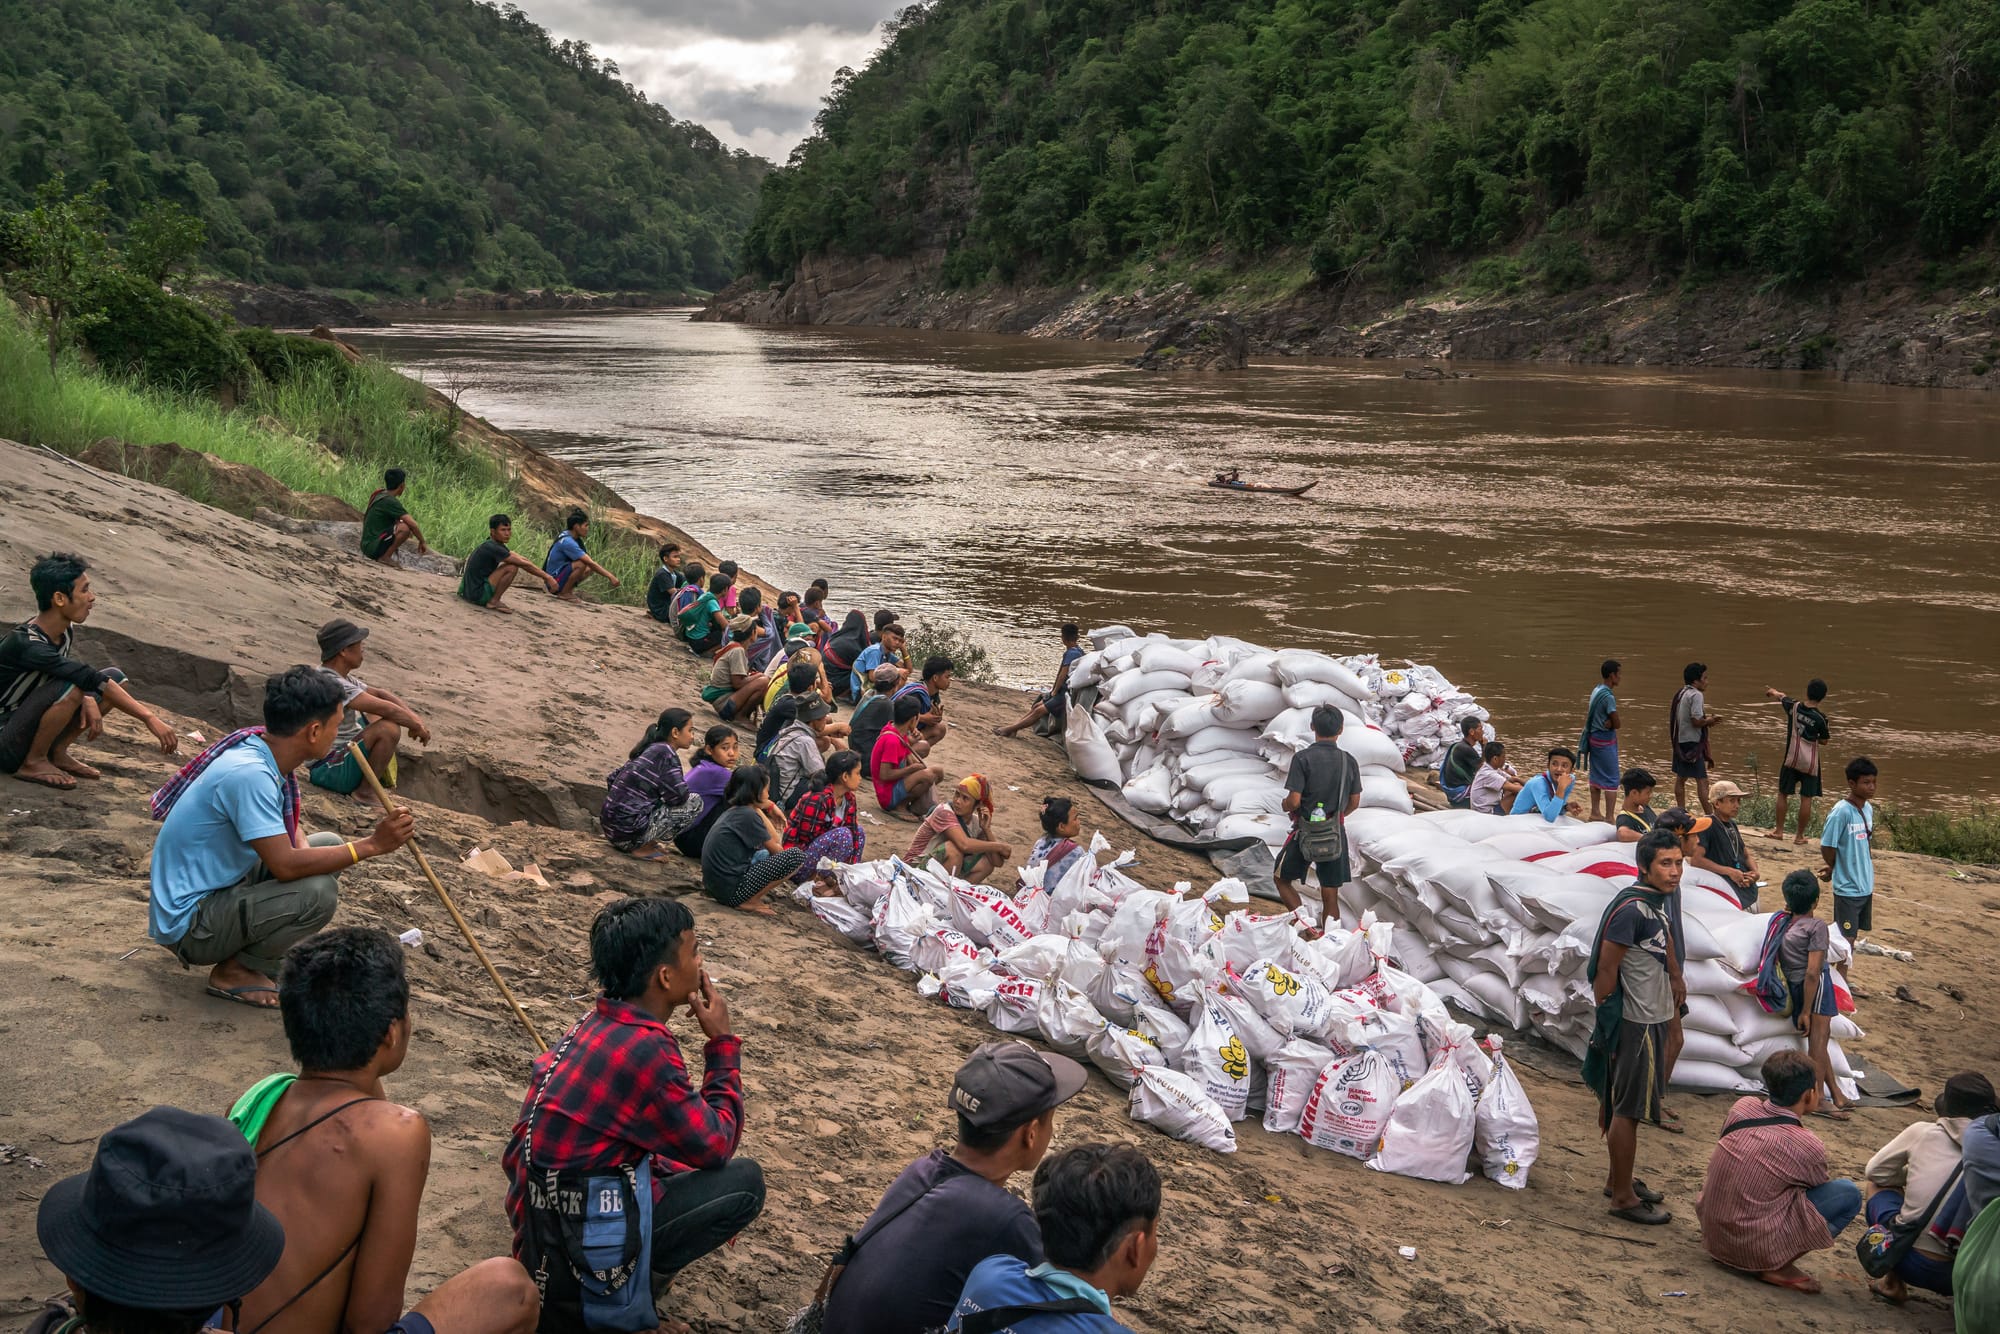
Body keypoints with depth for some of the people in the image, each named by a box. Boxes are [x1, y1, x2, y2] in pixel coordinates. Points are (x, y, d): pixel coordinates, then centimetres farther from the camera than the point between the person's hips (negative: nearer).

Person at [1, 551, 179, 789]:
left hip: (28, 725, 8)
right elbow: (91, 679, -35)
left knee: (116, 678, 0)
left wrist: (88, 699, -12)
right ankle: (32, 763, -12)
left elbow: (76, 673, 13)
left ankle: (57, 752, 4)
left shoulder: (65, 632, -3)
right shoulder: (26, 644, -30)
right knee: (70, 688, -33)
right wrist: (150, 718, -39)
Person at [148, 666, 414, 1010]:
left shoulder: (258, 749, 1)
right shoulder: (248, 774, -28)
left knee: (329, 844, 9)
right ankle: (234, 971, -4)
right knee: (318, 891, -27)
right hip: (188, 925, -10)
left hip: (220, 890, 10)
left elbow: (290, 832, 13)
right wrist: (371, 845, -25)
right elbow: (285, 865, -30)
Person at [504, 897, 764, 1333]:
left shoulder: (603, 1021, 4)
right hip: (572, 1234, -9)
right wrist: (723, 1042, -5)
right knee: (745, 1181, -5)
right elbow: (716, 1146, -11)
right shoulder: (645, 1050, -24)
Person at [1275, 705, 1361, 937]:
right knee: (1330, 896, 11)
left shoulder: (1303, 758, -14)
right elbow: (1354, 803, 7)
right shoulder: (1349, 761, 0)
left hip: (1305, 831, -3)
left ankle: (1306, 925, -2)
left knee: (1283, 879, 16)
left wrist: (1286, 806, 5)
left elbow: (1294, 801, -18)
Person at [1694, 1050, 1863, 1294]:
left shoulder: (1742, 1108, -3)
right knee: (1849, 1194, -1)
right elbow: (1822, 1189, 5)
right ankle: (1779, 1266, -4)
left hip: (1713, 1233, 6)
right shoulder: (1809, 1147, -16)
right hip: (1754, 1248, -6)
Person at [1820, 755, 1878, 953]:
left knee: (1853, 936, 14)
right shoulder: (1841, 812, -20)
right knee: (1846, 939, -1)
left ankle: (1842, 967, 25)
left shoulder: (1868, 808, 4)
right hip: (1847, 888, -7)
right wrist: (1835, 868, 4)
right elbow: (1827, 848, -16)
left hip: (1866, 886, 7)